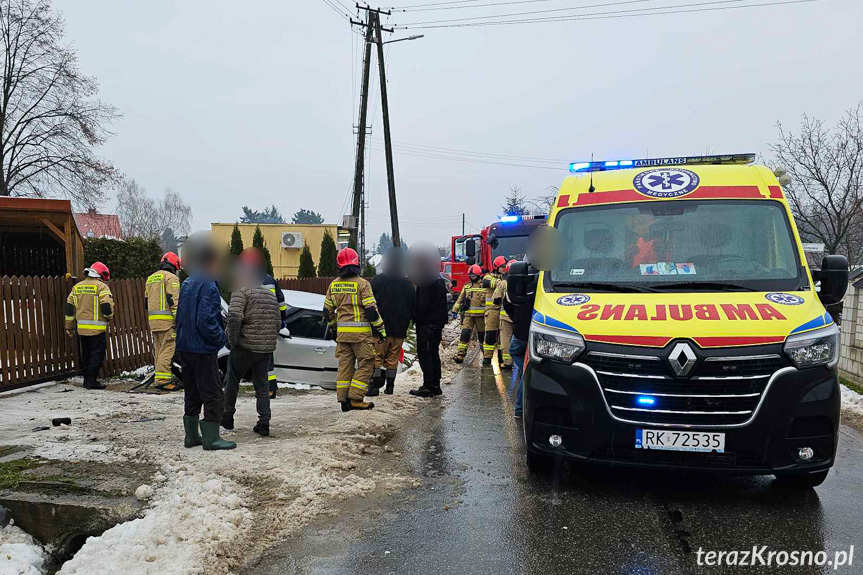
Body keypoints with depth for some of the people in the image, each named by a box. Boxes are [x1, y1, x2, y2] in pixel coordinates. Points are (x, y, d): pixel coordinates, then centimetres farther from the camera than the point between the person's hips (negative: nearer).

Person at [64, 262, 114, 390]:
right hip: (97, 328, -7)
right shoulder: (101, 286, -8)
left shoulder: (76, 287, 14)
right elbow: (107, 306, -17)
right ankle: (91, 381, -2)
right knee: (97, 355, 0)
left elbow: (69, 308, 15)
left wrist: (69, 327, 21)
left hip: (81, 328, 7)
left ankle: (87, 380, 23)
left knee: (86, 355, 16)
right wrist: (109, 317, 4)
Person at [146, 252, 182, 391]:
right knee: (168, 349, -10)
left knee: (158, 349, 11)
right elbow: (174, 300, -14)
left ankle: (160, 379, 13)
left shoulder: (150, 278, 24)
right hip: (167, 320, -8)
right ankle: (163, 379, -15)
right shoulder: (171, 277, -4)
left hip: (153, 320, 8)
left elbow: (146, 301, 26)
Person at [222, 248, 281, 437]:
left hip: (245, 347, -5)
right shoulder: (271, 295, 14)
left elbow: (234, 318, -21)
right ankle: (264, 423, 5)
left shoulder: (241, 292, -7)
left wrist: (232, 340, -12)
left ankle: (228, 417, 24)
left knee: (232, 381, 14)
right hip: (266, 349, 5)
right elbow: (277, 323, 14)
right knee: (262, 385, 10)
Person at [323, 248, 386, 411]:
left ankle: (343, 399, 13)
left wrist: (332, 328, 27)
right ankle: (355, 398, -2)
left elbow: (328, 310, 14)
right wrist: (381, 329, -5)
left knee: (345, 365, 12)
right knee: (366, 364, 3)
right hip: (360, 332, -6)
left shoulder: (334, 284, 8)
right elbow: (371, 309, -13)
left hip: (342, 332, 6)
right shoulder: (362, 283, -10)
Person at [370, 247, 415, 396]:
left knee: (376, 357, 2)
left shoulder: (377, 281, -5)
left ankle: (375, 385, -5)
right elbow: (412, 307, 8)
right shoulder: (407, 284, 4)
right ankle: (390, 385, 13)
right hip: (399, 329, 3)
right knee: (393, 358, 10)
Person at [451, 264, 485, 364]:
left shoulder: (484, 286, 1)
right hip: (468, 315, 2)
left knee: (482, 335, 8)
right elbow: (460, 299, 17)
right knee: (465, 333, -8)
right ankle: (460, 354, -10)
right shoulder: (466, 286, 13)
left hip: (480, 315, -2)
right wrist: (455, 310, 12)